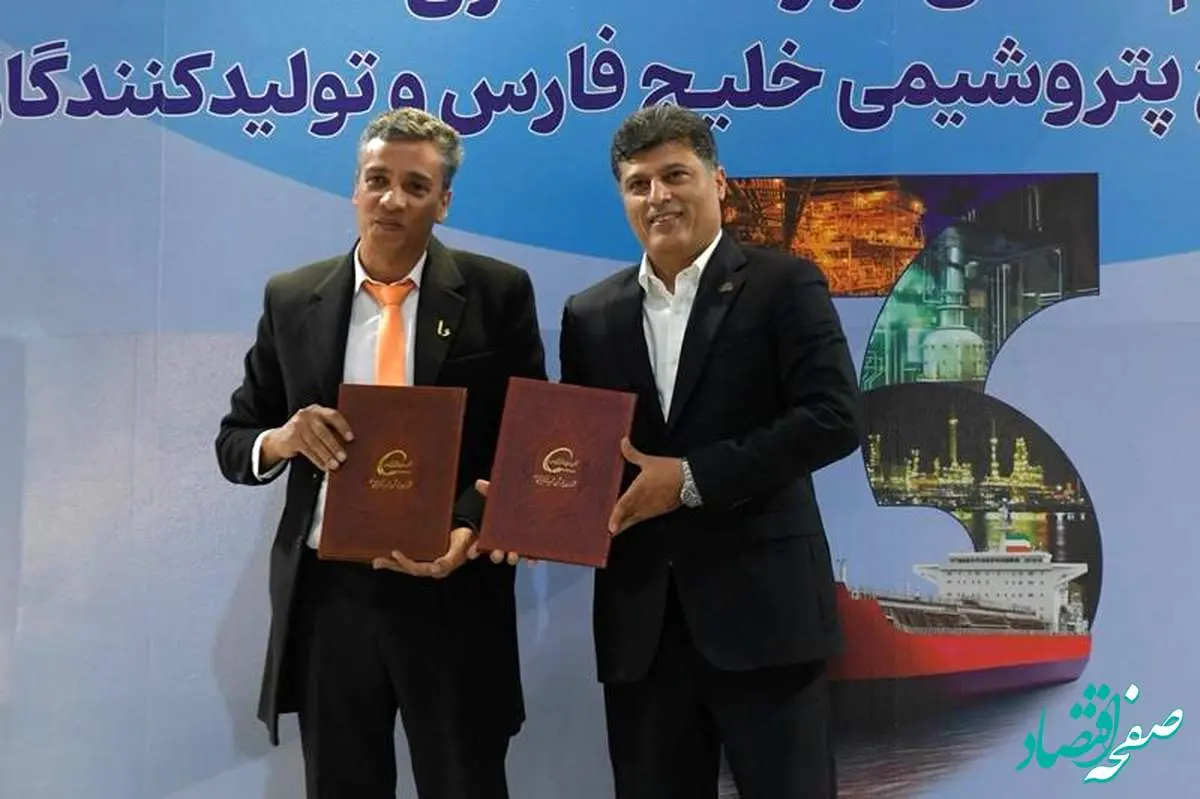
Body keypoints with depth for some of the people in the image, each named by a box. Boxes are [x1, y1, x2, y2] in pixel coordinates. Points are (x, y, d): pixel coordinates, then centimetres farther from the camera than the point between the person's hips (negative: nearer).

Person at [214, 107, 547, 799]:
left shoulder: (498, 293, -2)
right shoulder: (292, 299, 4)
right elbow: (234, 441, 8)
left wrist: (469, 529, -20)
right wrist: (283, 439, -16)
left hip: (451, 593, -2)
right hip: (326, 594, 2)